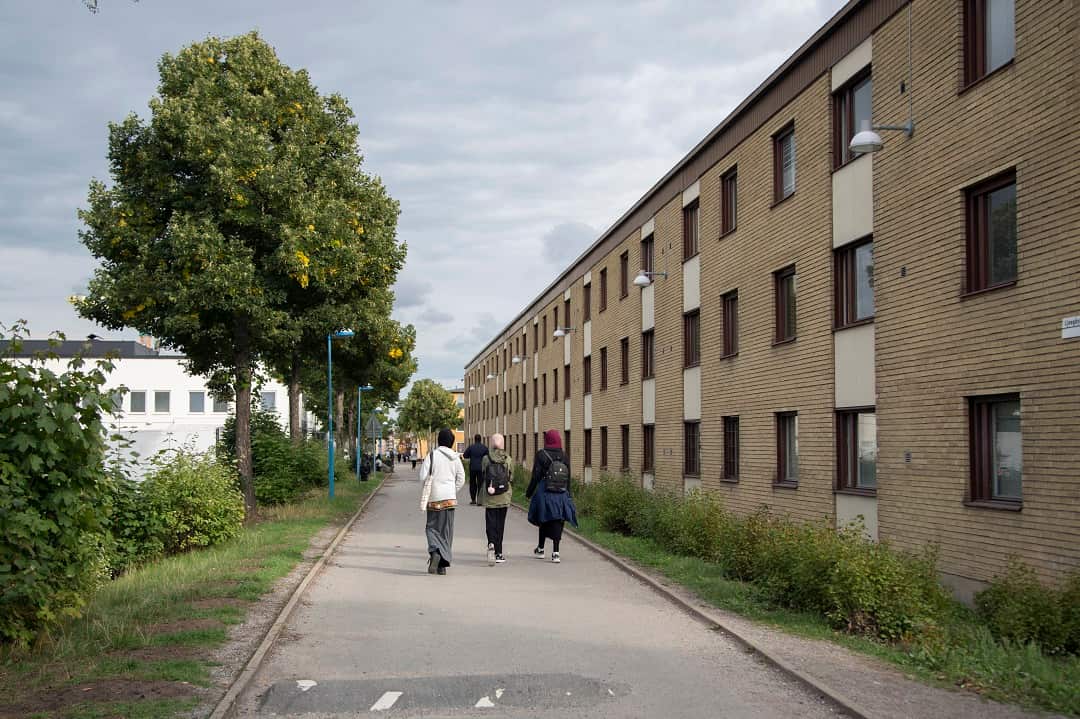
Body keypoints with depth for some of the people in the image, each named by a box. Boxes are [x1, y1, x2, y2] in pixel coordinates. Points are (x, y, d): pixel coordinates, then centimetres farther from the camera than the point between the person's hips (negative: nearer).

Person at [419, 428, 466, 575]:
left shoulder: (432, 455, -6)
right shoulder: (455, 457, 4)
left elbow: (424, 477, -9)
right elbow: (461, 479, 6)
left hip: (434, 498, -2)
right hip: (450, 498, 2)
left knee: (432, 527, 7)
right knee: (446, 530, 9)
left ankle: (435, 551, -21)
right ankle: (443, 564, 8)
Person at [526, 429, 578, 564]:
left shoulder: (541, 455, -8)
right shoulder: (564, 456, 2)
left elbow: (536, 477, -8)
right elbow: (568, 479, 6)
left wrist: (528, 493, 2)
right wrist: (567, 496, 16)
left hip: (544, 494, -2)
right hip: (561, 496, 2)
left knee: (544, 521, 15)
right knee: (557, 523, 4)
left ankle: (540, 549, 26)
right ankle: (555, 552, -3)